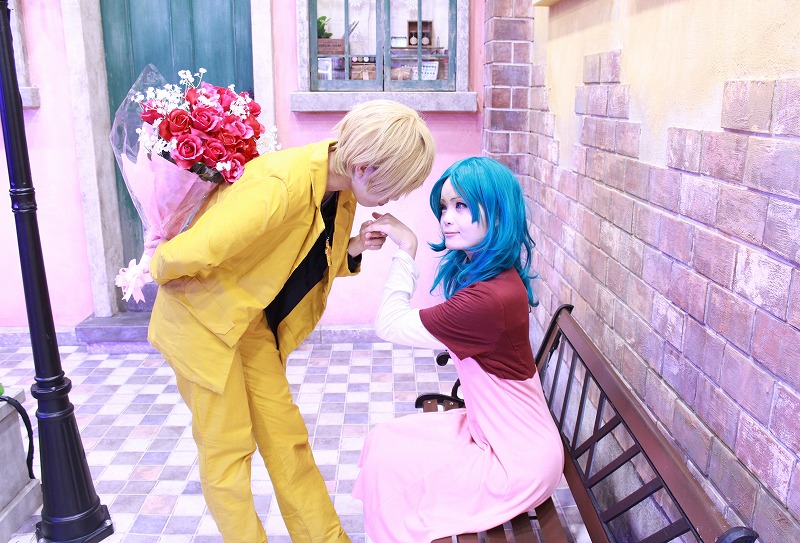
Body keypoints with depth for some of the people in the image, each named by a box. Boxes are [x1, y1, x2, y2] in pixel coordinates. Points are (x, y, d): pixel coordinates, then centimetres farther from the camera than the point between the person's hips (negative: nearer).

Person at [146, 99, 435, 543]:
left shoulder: (340, 190, -6)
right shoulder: (280, 185, -34)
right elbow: (188, 254, -35)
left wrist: (353, 249, -11)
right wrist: (165, 273, -13)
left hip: (253, 320, 7)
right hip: (202, 318, -7)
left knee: (285, 434, 12)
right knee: (228, 446, 5)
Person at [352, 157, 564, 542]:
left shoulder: (490, 298, -32)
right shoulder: (493, 275, -2)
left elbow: (389, 325, -21)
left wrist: (406, 248, -16)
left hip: (517, 463, -9)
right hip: (489, 430, 9)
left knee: (386, 461, -4)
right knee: (382, 439, 8)